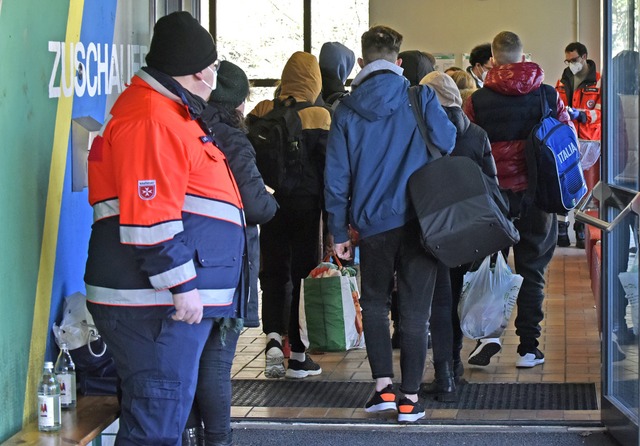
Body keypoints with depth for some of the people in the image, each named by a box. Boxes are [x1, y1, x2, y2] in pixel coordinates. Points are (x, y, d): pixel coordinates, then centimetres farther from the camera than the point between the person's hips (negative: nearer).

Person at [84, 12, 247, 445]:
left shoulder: (169, 112, 21)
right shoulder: (151, 120, -16)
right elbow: (148, 218, -23)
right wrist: (181, 285, -22)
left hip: (179, 296, 11)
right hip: (155, 301, -11)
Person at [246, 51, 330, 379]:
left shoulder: (261, 114, -2)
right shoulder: (319, 118, -9)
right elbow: (328, 167, -7)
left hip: (271, 204, 2)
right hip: (306, 204, -2)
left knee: (274, 272, 10)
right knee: (302, 273, 7)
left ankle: (273, 338, -13)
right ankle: (297, 354, 11)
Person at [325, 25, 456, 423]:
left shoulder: (347, 110, 2)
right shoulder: (421, 99, -4)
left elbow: (336, 176, 3)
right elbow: (447, 143, -1)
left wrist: (340, 232, 10)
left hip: (372, 223, 1)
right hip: (419, 220, -1)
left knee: (374, 303, 18)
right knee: (415, 310, 5)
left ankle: (384, 386, 10)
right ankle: (410, 398, 6)